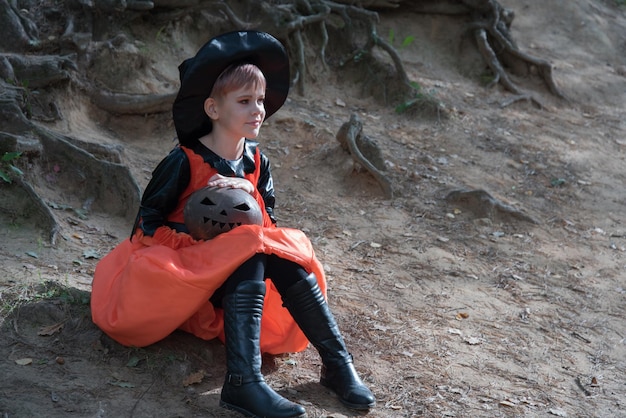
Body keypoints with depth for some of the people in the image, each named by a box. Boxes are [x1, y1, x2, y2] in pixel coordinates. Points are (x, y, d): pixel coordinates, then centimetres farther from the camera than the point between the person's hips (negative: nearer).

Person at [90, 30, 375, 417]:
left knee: (284, 257, -24)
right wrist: (202, 243, -26)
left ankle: (338, 364, -28)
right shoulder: (184, 163, -12)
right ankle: (243, 381, -45)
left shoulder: (258, 163, 5)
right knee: (253, 254, -32)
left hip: (233, 277, 5)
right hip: (178, 272, -5)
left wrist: (249, 191, -18)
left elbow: (267, 224, 1)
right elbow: (148, 226, -12)